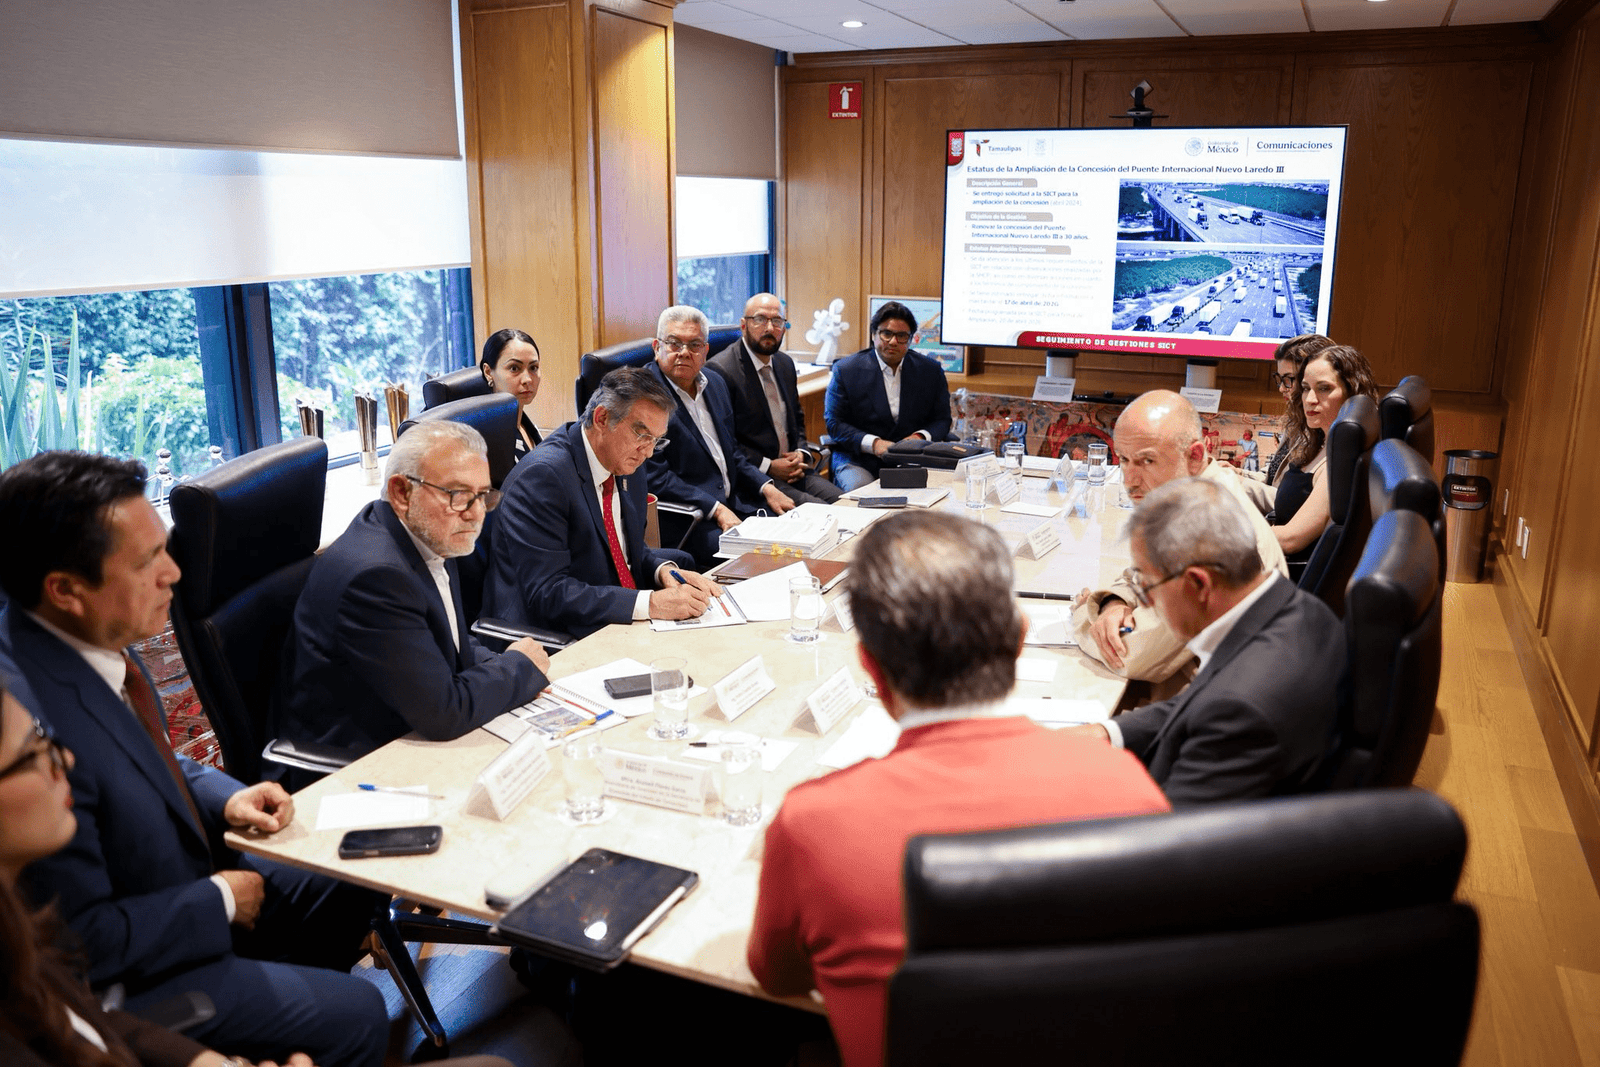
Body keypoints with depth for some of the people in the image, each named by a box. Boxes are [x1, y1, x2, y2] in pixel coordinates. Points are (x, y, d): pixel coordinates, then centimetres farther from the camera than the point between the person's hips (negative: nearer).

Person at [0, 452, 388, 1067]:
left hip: (187, 877, 9)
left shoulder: (92, 641, -8)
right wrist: (220, 900, -16)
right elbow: (77, 942, -28)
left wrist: (225, 800, -4)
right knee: (355, 1015, -7)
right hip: (120, 980, -8)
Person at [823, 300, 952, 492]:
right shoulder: (846, 370, 1)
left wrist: (920, 437, -10)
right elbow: (834, 423, -1)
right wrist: (873, 443, -17)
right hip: (858, 460, -2)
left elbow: (942, 420, 13)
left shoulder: (930, 370, 8)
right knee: (859, 490, -32)